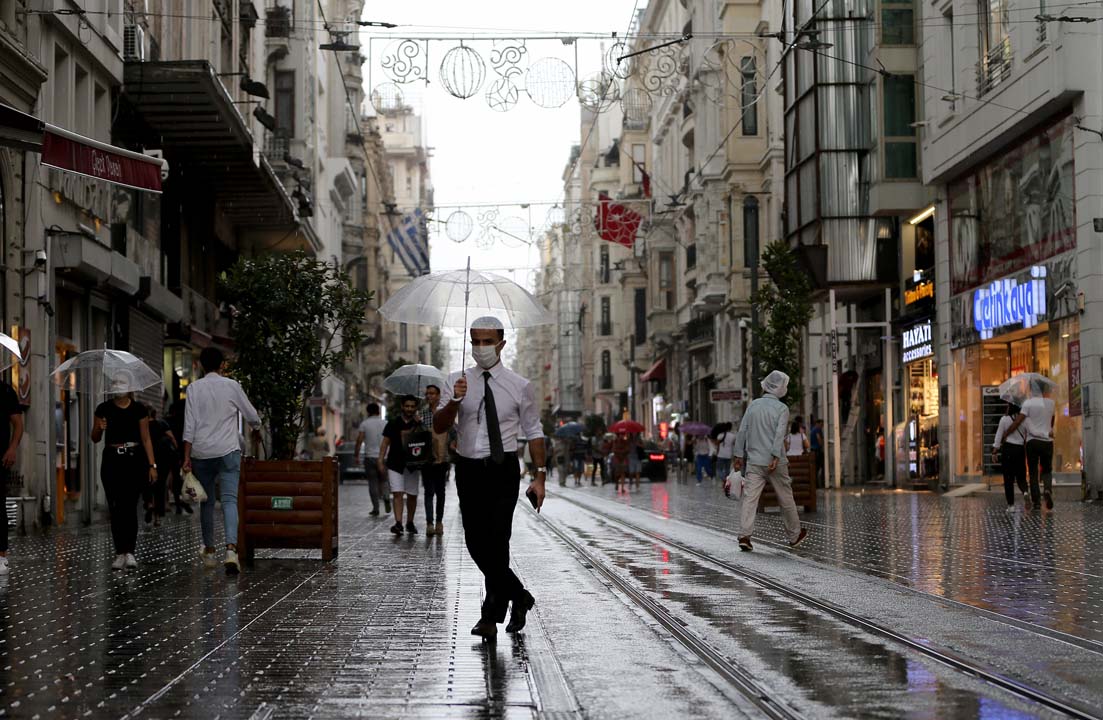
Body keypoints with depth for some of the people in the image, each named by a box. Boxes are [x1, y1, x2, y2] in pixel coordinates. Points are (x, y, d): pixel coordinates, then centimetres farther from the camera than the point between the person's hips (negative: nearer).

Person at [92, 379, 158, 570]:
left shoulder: (139, 409, 4)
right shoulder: (103, 409, 5)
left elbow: (146, 438, 5)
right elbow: (95, 439, 10)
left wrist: (152, 465, -1)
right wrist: (100, 428, -13)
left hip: (135, 460, -1)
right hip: (112, 460, 1)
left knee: (130, 506, -8)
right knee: (115, 508, 0)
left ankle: (129, 551, -5)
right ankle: (120, 553, 5)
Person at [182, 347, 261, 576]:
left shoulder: (194, 388, 1)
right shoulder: (231, 386, 0)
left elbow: (189, 426, -4)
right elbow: (253, 417, 9)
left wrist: (187, 458, -2)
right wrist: (256, 423, 33)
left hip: (201, 453, 2)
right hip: (228, 451, -1)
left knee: (206, 502, 15)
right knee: (230, 500, -8)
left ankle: (209, 551, 26)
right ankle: (231, 549, -27)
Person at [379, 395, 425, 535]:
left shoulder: (418, 424, 5)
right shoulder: (393, 423, 4)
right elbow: (385, 443, 5)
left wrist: (418, 422, -15)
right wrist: (381, 461, -2)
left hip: (413, 464, 2)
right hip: (395, 464, -2)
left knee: (412, 495, 9)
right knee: (398, 494, -12)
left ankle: (410, 522, 24)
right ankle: (398, 523, -18)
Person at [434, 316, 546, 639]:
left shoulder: (519, 386, 1)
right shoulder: (458, 381, 5)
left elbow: (534, 431, 6)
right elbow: (439, 426, -2)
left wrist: (540, 476, 0)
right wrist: (454, 401, -22)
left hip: (503, 470, -3)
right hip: (468, 470, 3)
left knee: (496, 542, -11)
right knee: (476, 544, 8)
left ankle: (491, 616, -1)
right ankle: (518, 596, 29)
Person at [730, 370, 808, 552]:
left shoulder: (753, 405, 7)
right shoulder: (782, 408, -5)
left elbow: (742, 431, 6)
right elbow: (779, 434, -16)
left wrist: (739, 455, 11)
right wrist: (776, 457, -20)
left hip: (754, 462, 3)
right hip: (774, 462, -3)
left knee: (749, 498, -4)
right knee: (786, 499, 11)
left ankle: (744, 535, -17)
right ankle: (794, 535, 24)